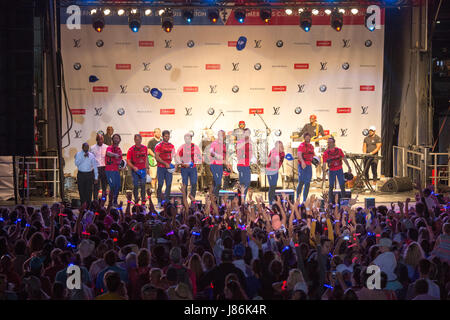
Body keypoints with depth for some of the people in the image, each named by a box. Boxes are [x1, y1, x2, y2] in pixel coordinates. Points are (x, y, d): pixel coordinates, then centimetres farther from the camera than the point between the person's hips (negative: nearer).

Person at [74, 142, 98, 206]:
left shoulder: (91, 155, 3)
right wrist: (83, 157, -19)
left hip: (89, 174, 0)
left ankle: (88, 206, 5)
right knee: (81, 191, 3)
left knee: (89, 191, -2)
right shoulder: (78, 154, 2)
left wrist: (96, 177, 1)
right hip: (81, 174, 0)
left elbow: (95, 167, 4)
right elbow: (76, 163, -13)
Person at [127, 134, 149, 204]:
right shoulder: (131, 150, -8)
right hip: (135, 170, -3)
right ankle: (136, 200, 8)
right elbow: (128, 161, -7)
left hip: (143, 169, 3)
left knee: (143, 185, -2)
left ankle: (143, 200, 3)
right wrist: (134, 167, -21)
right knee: (136, 185, -2)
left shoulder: (144, 148, 5)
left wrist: (147, 168, 14)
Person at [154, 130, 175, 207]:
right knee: (160, 185, -3)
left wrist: (173, 164, 3)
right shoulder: (159, 146, -2)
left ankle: (166, 201, 9)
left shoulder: (171, 146, 14)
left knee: (169, 185, 1)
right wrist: (165, 163, -15)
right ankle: (159, 202, 1)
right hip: (161, 167, -4)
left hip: (169, 168, 4)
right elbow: (157, 157, -8)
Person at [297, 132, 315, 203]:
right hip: (303, 165, -7)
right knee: (301, 182, -10)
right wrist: (302, 161, -39)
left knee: (307, 184, 7)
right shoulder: (302, 145, -6)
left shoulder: (311, 146, 18)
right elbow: (299, 154, -22)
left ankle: (304, 200, 12)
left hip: (309, 166, 7)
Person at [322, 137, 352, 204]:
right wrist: (324, 171, -11)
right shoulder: (326, 153, -5)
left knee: (342, 185, 0)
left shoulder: (339, 150, -1)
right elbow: (324, 163, -5)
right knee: (331, 186, -1)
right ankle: (330, 201, 7)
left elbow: (344, 159, 4)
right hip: (332, 171, -1)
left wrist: (349, 167, 1)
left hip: (339, 170, 1)